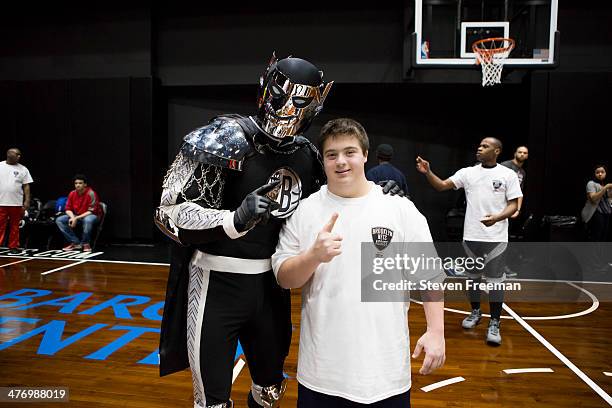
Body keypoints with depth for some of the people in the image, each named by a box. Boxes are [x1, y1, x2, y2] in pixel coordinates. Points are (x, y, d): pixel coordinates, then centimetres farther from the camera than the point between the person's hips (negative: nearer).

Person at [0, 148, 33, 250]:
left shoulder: (23, 169, 7)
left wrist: (27, 201, -5)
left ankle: (13, 247, 11)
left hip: (16, 203, 1)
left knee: (15, 226, 5)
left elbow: (26, 186, 4)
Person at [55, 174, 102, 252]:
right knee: (59, 220, -10)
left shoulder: (91, 193, -19)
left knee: (88, 220, -41)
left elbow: (91, 211, -21)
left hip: (92, 216, -6)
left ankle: (86, 243, -17)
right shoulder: (72, 194, -2)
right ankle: (76, 243, -9)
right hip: (76, 216, 6)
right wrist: (72, 217, -18)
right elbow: (68, 209, 4)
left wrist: (76, 218, -25)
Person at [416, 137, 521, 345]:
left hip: (496, 237, -3)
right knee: (473, 276, 15)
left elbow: (513, 205, -3)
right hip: (471, 235, 3)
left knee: (495, 280, -2)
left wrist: (497, 217, -22)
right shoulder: (468, 172, 5)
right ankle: (475, 312, 33)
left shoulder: (508, 174, -2)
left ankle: (494, 324, 9)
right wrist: (427, 172, -17)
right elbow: (442, 185, 0)